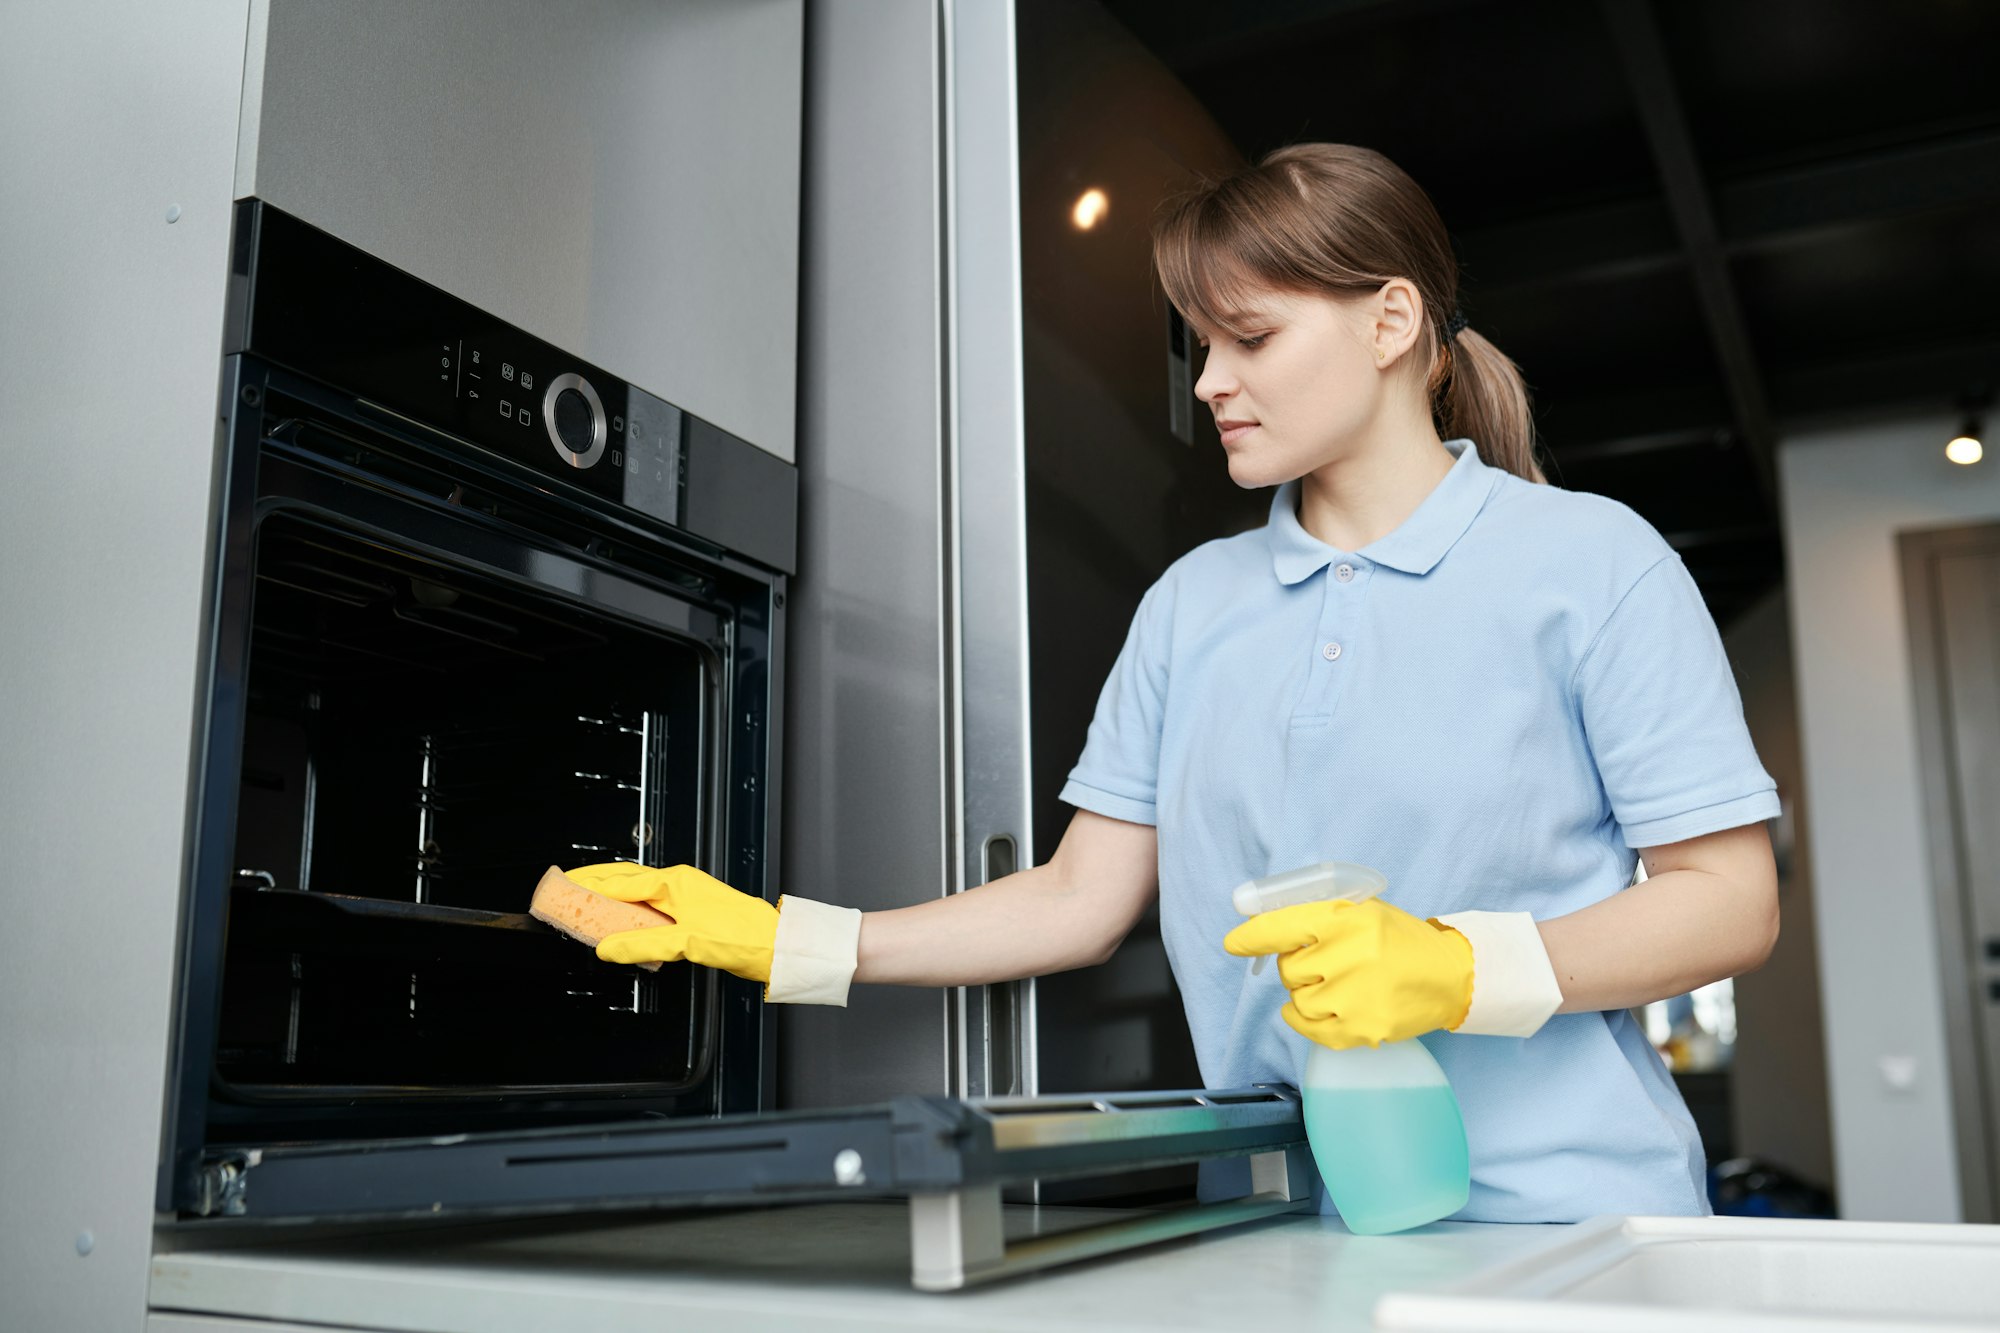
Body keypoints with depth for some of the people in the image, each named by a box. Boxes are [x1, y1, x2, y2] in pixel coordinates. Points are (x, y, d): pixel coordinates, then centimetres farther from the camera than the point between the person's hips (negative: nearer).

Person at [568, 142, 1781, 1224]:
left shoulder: (1591, 561, 0)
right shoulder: (1193, 602, 13)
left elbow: (1733, 903, -2)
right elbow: (1082, 900, 10)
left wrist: (1456, 969, -18)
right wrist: (775, 940, 3)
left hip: (1552, 1216, -3)